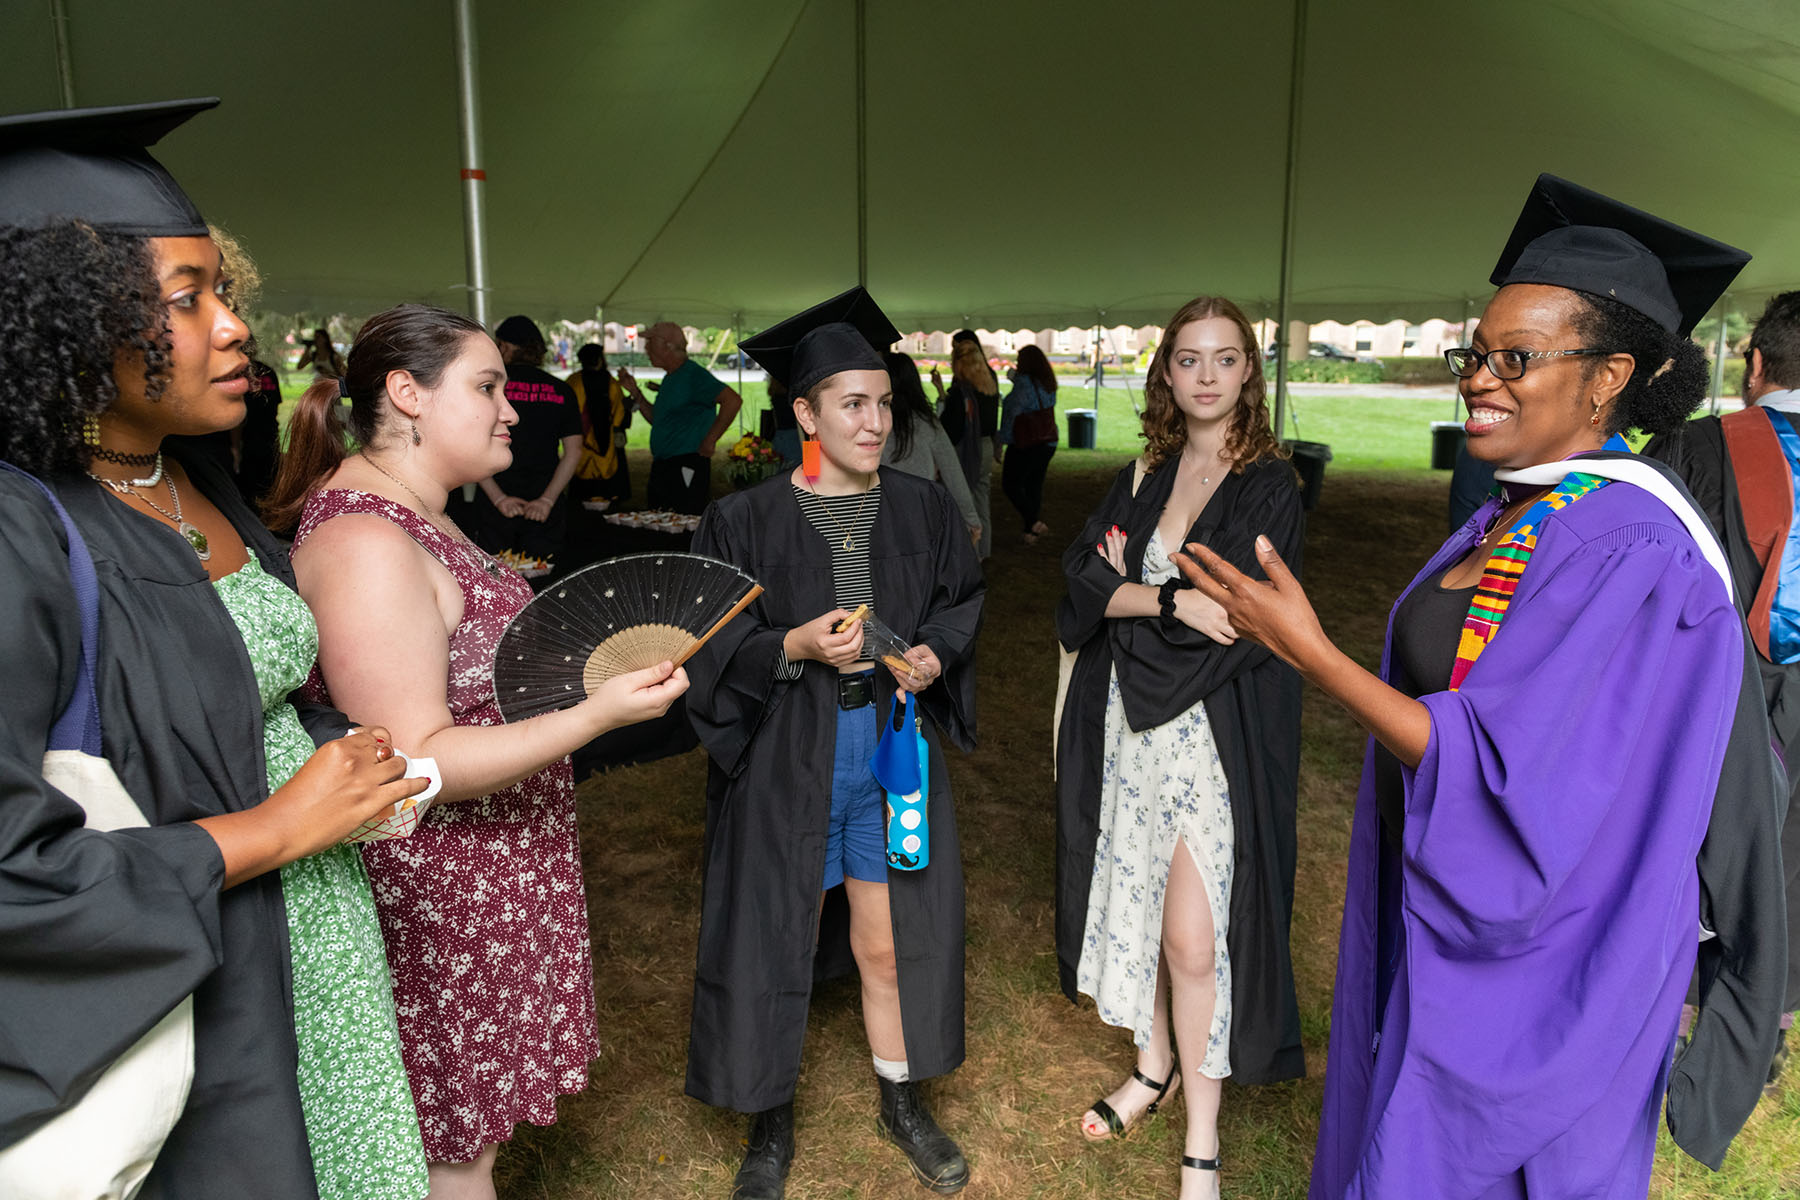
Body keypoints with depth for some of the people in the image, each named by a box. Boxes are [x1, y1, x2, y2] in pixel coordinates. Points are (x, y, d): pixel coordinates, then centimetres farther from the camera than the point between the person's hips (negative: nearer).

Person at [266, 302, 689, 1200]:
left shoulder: (413, 517, 8)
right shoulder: (365, 543, -25)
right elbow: (413, 762, -27)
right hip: (442, 901, -10)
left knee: (473, 1126, 24)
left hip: (487, 879, 10)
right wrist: (593, 715, -30)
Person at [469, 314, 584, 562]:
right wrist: (547, 499, -2)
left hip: (496, 504, -2)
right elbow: (573, 452, 2)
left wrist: (498, 498, -7)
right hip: (545, 507, 2)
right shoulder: (561, 390, 6)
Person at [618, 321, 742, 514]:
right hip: (661, 467, 10)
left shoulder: (694, 374, -11)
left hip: (687, 467, -10)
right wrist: (635, 392, 16)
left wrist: (709, 441, -18)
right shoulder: (669, 378, 18)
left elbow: (733, 401, -22)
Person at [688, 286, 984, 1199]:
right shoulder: (745, 523, -9)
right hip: (784, 765, -2)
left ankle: (902, 1104, 39)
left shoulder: (922, 509, 1)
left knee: (890, 946, 13)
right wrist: (794, 646, -22)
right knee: (775, 947, 10)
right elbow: (706, 649, -6)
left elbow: (963, 602, 12)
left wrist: (935, 654, -7)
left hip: (894, 755, 2)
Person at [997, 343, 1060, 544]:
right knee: (1034, 486, 13)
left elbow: (1013, 412, -21)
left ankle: (1033, 523, -13)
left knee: (1011, 485, 2)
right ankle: (1031, 532, 14)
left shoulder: (1024, 383, -16)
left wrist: (1000, 439, -16)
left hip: (1025, 444, -8)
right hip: (1048, 442, 8)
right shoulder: (1048, 384, 9)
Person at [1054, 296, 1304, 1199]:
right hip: (1130, 726, 5)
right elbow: (1083, 579, 0)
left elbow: (1232, 622, -16)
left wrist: (1125, 590, -10)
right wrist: (1170, 598, -15)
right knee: (1136, 905, 14)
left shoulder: (1268, 487, -6)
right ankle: (1155, 1067, 36)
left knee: (1194, 939, -4)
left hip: (1215, 732, -5)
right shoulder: (1144, 476, 10)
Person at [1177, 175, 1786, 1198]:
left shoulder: (1633, 554, -25)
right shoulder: (1518, 512, 3)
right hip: (1447, 902, 8)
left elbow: (1508, 779, -28)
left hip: (1534, 951, -8)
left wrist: (1309, 651, -30)